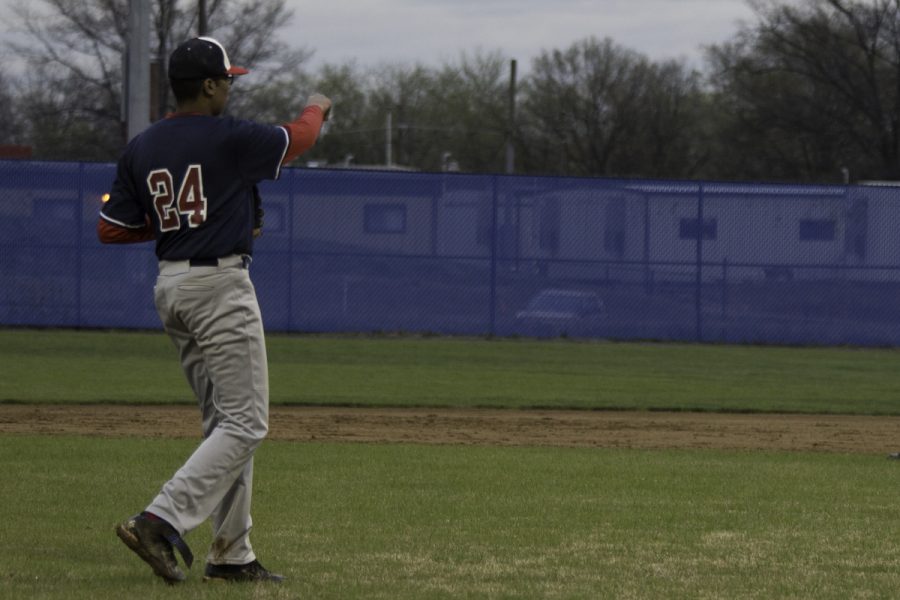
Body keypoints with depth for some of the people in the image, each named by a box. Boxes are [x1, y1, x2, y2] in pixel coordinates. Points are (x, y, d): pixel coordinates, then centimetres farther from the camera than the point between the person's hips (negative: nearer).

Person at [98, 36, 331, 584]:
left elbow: (111, 229, 8)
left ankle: (232, 554, 12)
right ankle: (162, 522, -21)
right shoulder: (230, 138, -12)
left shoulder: (141, 149, 6)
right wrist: (317, 108, 28)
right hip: (221, 286, -8)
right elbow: (299, 138, 6)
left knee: (226, 423, 14)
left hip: (170, 288, 8)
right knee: (245, 424, -7)